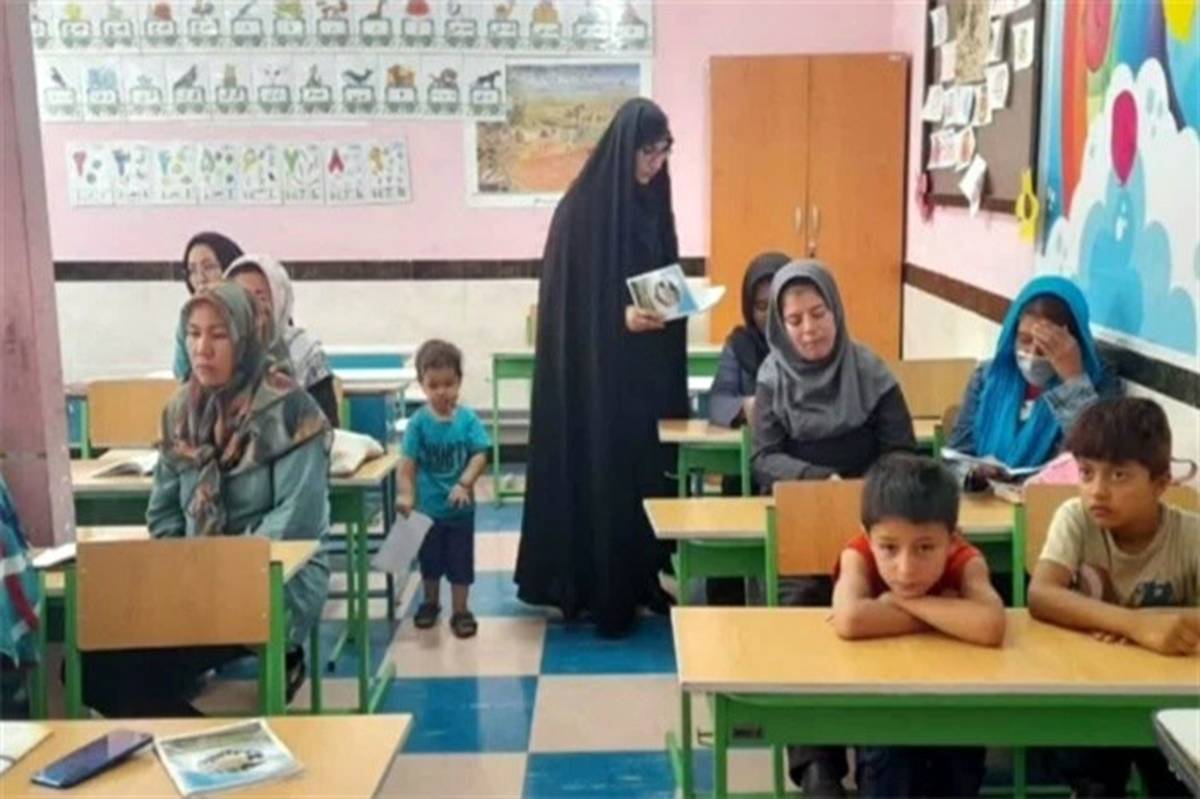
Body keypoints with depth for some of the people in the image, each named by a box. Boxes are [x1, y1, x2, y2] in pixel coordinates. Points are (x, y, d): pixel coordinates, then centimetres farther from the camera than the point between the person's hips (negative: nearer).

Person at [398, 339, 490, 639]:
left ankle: (460, 611, 22)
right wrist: (406, 495, -23)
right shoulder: (419, 422, -11)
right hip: (427, 506, 1)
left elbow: (480, 455, -13)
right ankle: (430, 603, 40)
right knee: (430, 560, 19)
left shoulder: (468, 418, -11)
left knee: (460, 561, 8)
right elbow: (408, 463, -12)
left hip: (460, 507, -1)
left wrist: (465, 483, -27)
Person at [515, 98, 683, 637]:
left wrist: (676, 304, 3)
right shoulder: (583, 208, -11)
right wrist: (619, 315, -23)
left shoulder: (653, 202, 10)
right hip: (596, 369, -7)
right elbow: (567, 297, -12)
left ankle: (644, 582, 20)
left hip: (649, 369, 7)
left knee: (649, 472, 9)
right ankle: (601, 592, 8)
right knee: (600, 476, -2)